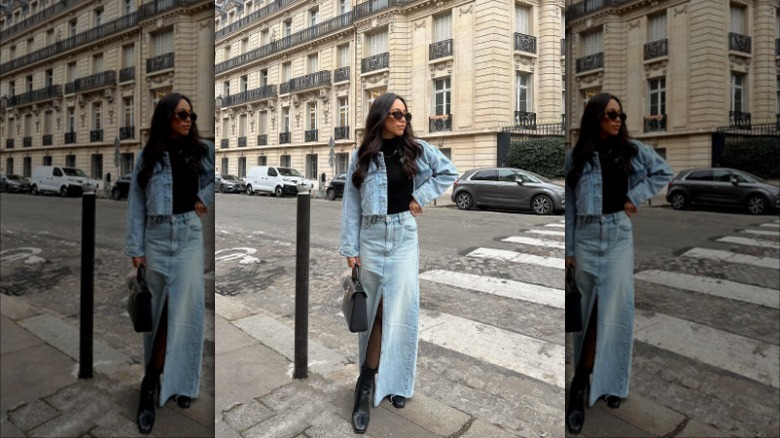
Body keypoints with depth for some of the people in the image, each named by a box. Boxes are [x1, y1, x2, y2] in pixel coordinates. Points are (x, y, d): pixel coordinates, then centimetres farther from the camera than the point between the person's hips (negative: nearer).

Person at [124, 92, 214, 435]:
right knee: (159, 308, 7)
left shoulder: (203, 151, 7)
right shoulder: (148, 157, 6)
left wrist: (207, 197, -3)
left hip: (190, 234, 0)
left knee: (186, 309, -5)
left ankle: (157, 383, 7)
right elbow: (136, 205, 4)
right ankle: (166, 377, 21)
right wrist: (136, 249, -1)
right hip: (157, 237, 1)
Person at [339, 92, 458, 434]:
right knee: (376, 309, 5)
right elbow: (351, 204, 0)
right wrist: (350, 248, -3)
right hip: (372, 237, 0)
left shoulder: (417, 149, 3)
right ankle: (367, 387, 16)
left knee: (400, 310, -1)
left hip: (404, 236, 0)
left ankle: (393, 382, 13)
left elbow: (449, 172, 10)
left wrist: (421, 196, -2)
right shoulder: (361, 157, 1)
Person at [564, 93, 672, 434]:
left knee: (616, 310, 0)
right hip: (586, 236, -1)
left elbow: (664, 172, 16)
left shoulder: (633, 150, 6)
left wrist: (636, 196, 0)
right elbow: (568, 206, 1)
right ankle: (585, 381, 15)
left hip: (619, 236, 1)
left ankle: (609, 381, 13)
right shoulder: (576, 157, 1)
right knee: (590, 310, 4)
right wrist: (567, 249, 0)